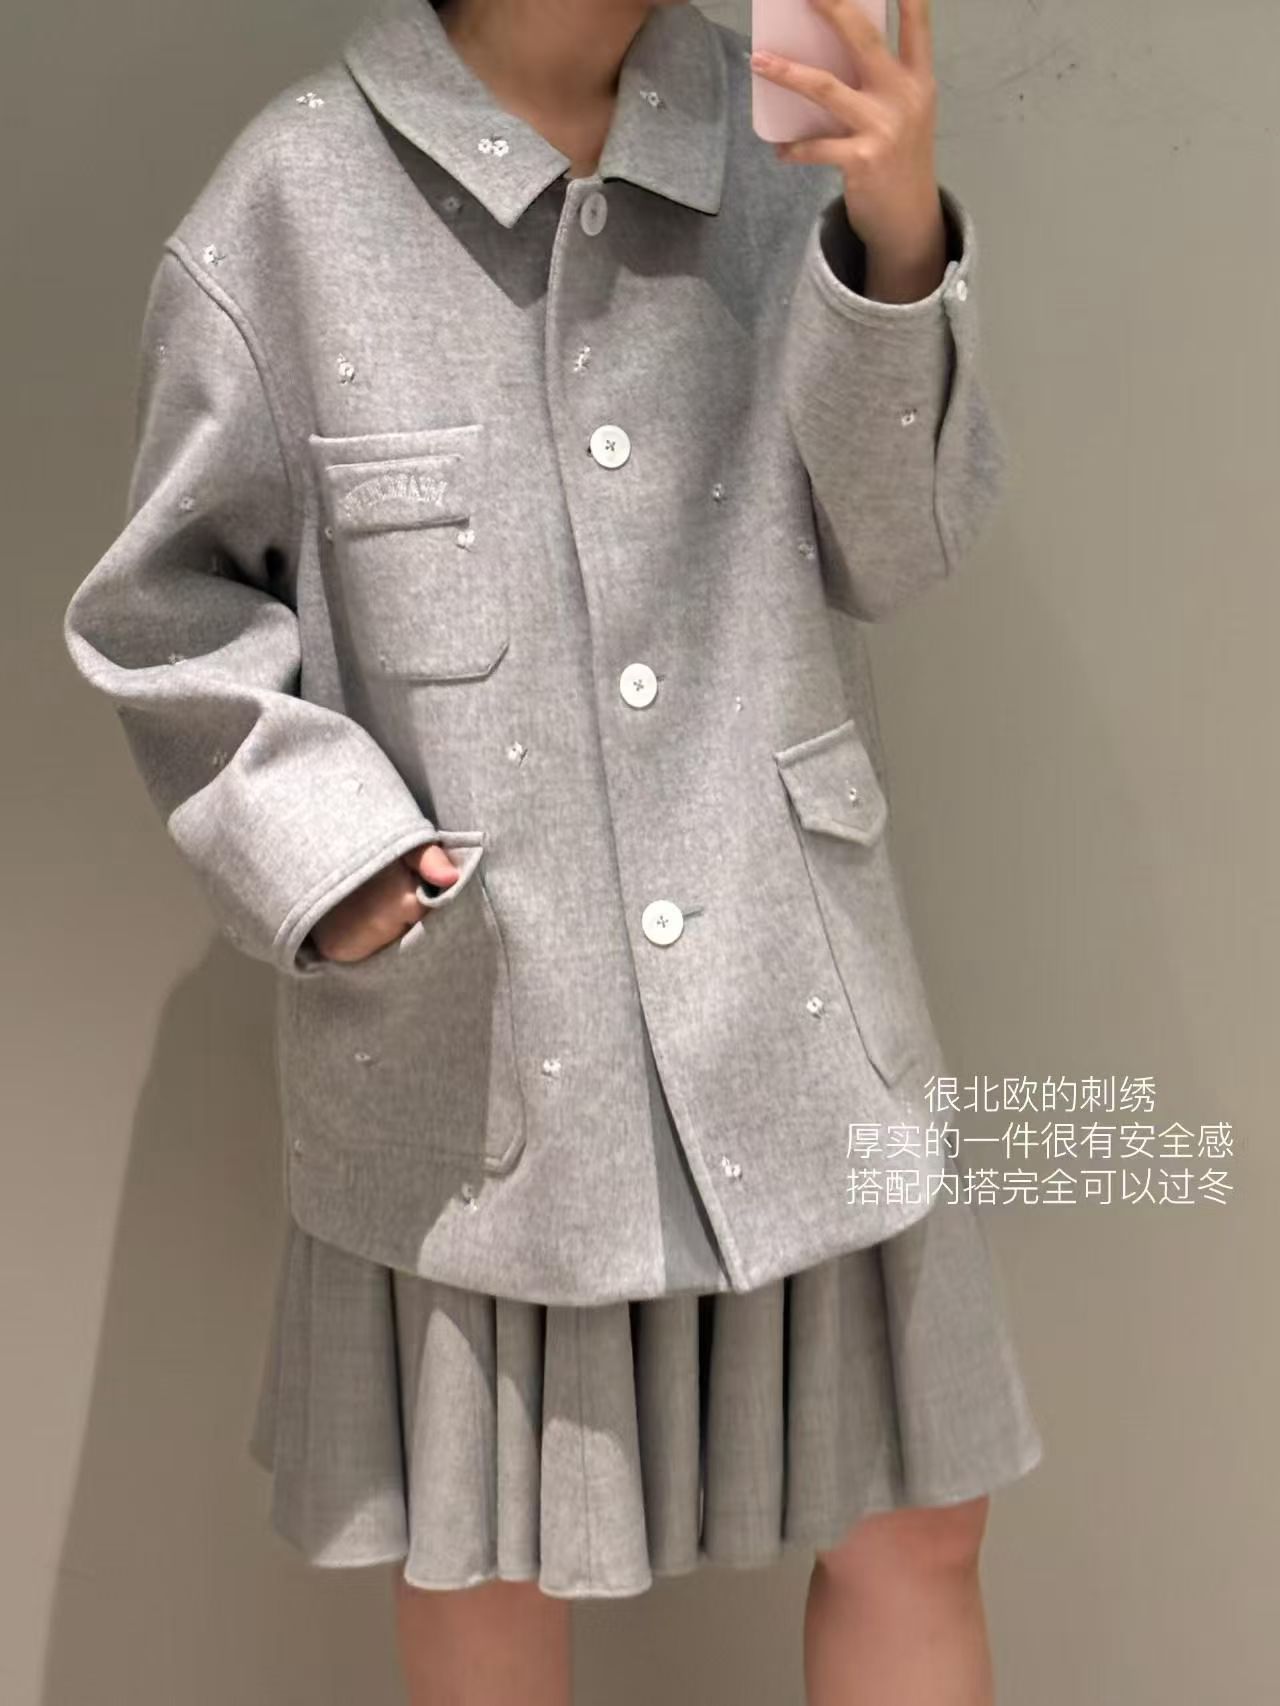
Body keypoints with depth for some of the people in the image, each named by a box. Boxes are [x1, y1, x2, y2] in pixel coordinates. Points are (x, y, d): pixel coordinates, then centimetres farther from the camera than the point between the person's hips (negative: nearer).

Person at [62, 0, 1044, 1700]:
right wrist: (322, 848, -12)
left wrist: (900, 242, -14)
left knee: (913, 1518, 15)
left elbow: (892, 554, 0)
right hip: (472, 1017, -2)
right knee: (483, 1551, 16)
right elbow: (170, 609, 0)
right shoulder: (293, 202, -9)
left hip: (787, 978, 3)